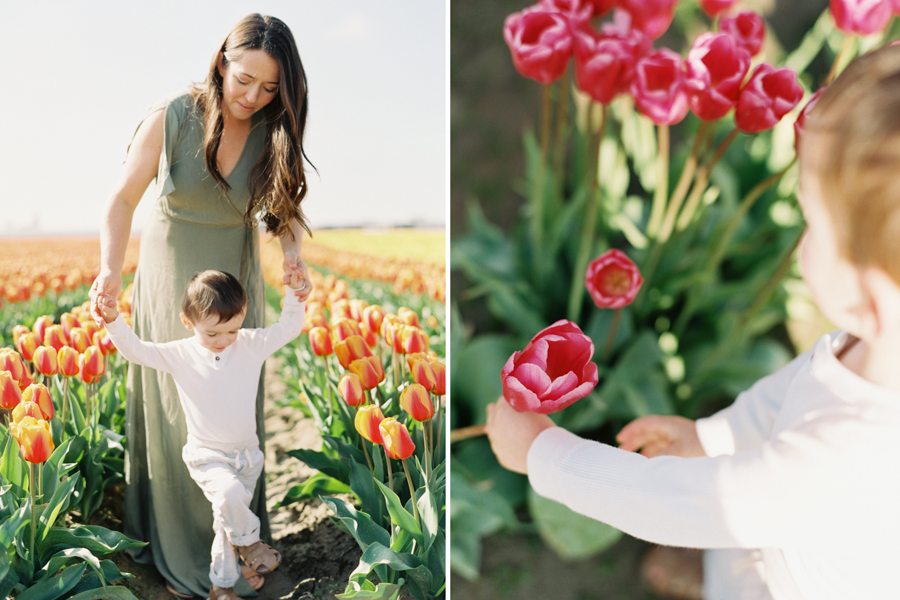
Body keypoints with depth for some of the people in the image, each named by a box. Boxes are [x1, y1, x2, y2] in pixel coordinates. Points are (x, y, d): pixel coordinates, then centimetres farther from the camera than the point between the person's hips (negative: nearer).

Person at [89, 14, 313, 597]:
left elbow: (286, 203, 3)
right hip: (171, 281, -2)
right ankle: (180, 551, 23)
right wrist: (111, 270, -28)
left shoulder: (273, 133, -9)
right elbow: (124, 199, -12)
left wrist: (293, 253, -18)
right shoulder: (172, 118, -17)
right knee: (177, 412, 6)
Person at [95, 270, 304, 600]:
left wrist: (295, 292, -18)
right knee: (229, 494, -31)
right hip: (207, 457, -2)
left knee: (229, 518, 11)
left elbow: (289, 328, -3)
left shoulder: (252, 344, -5)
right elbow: (136, 349, -10)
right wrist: (113, 321, -26)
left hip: (247, 454, 2)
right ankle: (248, 541, -1)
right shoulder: (180, 355, -8)